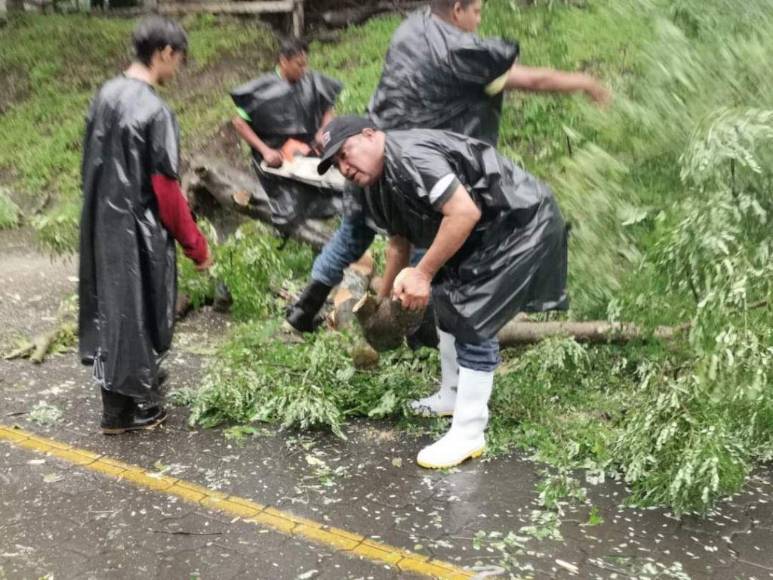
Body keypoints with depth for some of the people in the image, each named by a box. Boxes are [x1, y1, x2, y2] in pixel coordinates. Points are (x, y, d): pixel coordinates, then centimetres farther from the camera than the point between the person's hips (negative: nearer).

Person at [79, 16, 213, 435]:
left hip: (102, 225, 8)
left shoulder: (105, 95, 4)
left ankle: (136, 381, 36)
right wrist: (196, 246, -11)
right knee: (136, 312, 5)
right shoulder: (154, 111, -21)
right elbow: (166, 190, -20)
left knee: (111, 305, 18)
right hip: (138, 232, -8)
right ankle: (127, 408, 18)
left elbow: (94, 166, 12)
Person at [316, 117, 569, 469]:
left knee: (472, 321, -12)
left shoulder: (410, 156, -25)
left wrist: (423, 274, -25)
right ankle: (453, 396, 35)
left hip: (523, 224, -11)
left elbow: (464, 212, -32)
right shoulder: (377, 182, 8)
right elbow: (400, 239, 20)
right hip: (487, 231, 11)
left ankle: (468, 434, -1)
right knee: (447, 298, 20)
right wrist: (385, 297, 24)